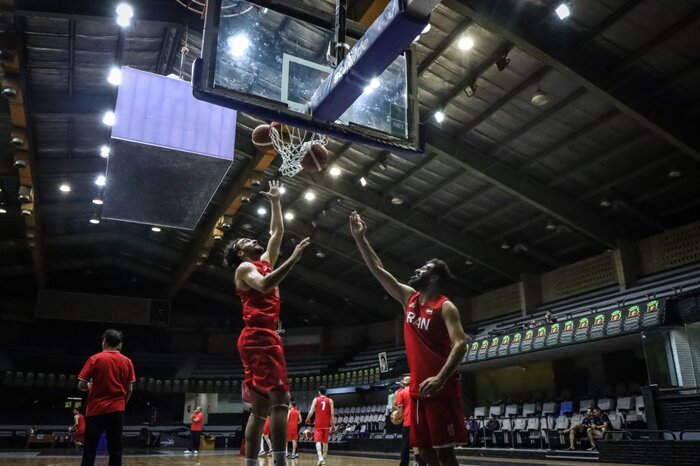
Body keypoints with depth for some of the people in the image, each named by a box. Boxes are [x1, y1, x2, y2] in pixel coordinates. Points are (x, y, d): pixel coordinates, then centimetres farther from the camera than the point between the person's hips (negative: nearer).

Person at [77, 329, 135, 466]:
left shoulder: (95, 359, -6)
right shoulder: (127, 361, 3)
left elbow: (81, 385, -5)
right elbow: (130, 389, 6)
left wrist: (89, 386, 16)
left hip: (97, 410, -2)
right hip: (117, 410, 2)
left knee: (90, 449, 5)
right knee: (115, 449, 6)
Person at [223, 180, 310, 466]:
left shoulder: (264, 263, 26)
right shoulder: (245, 268, 1)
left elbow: (277, 232, 34)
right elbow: (264, 285, -21)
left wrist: (275, 202, 33)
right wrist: (294, 258, -22)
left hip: (263, 337, 10)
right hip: (260, 337, -10)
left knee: (260, 407, 6)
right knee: (279, 399, -18)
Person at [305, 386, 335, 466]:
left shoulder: (316, 399, 1)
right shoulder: (330, 400, 4)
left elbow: (311, 411, -4)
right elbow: (332, 413, -4)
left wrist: (308, 419, 14)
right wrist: (333, 424, -1)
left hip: (318, 424, -2)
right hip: (326, 424, 2)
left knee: (318, 441, -4)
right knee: (325, 442, 15)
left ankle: (320, 457, -24)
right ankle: (324, 459, 22)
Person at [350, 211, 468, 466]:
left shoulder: (445, 307, -7)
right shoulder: (409, 298, 11)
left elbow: (460, 344, -18)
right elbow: (377, 269, 12)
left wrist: (441, 378, -31)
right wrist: (360, 238, 8)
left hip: (441, 388, -7)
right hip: (417, 388, 7)